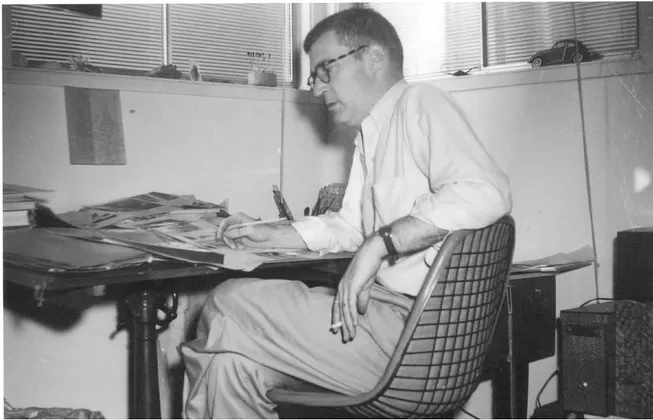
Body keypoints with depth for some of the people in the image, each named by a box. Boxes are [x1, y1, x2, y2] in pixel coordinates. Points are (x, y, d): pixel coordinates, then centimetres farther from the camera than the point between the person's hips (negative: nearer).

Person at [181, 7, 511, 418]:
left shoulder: (418, 103, -8)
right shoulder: (371, 136, 22)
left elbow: (486, 192, -24)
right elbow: (349, 227, 30)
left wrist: (381, 243, -25)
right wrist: (269, 235, 20)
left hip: (413, 323, -9)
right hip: (384, 309, 9)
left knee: (228, 306, -9)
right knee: (233, 363, -4)